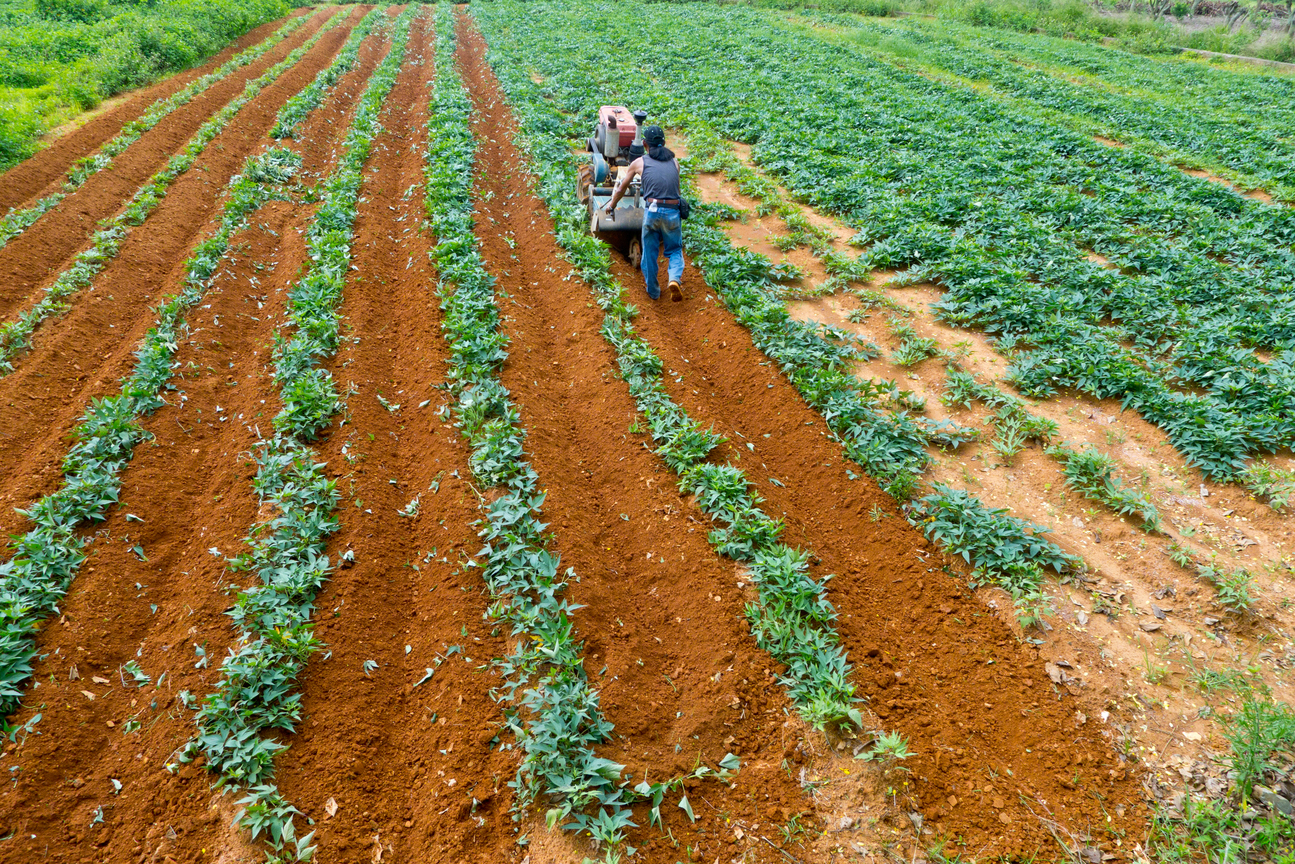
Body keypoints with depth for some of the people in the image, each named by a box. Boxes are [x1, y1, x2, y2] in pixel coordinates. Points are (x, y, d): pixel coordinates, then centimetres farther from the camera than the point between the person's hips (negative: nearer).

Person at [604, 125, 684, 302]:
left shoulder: (640, 162, 11)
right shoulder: (674, 161, 16)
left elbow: (621, 189, 21)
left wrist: (611, 205, 38)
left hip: (651, 211, -1)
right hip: (672, 212, 1)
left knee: (649, 253, 15)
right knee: (675, 249, 17)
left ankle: (653, 292, 25)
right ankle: (674, 279, -11)